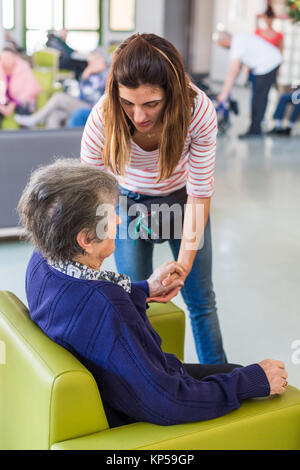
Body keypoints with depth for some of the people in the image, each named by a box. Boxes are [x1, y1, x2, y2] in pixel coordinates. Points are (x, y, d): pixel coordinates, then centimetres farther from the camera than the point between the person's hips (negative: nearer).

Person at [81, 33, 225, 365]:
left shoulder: (199, 111, -34)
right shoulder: (103, 118, -33)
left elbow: (199, 195, -25)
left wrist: (183, 266, -27)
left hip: (181, 197, 0)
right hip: (131, 201, 0)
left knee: (201, 298, 9)